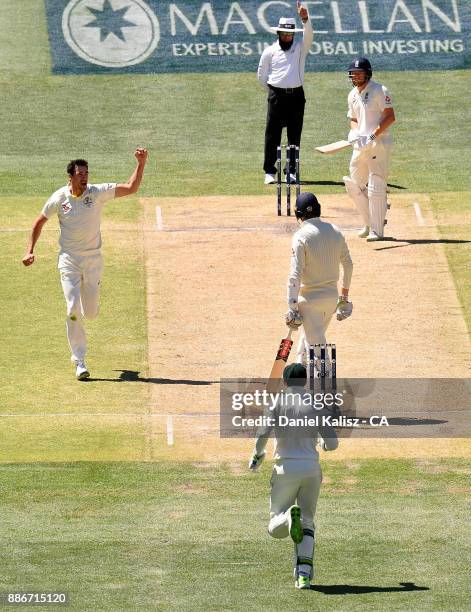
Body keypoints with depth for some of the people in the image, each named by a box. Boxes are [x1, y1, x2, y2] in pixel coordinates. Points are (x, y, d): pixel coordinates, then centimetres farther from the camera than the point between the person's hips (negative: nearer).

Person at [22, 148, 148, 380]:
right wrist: (30, 250, 3)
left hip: (93, 258, 1)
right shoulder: (59, 198, -8)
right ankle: (79, 361, -3)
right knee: (73, 310, -11)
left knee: (90, 312, 5)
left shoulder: (98, 192, -9)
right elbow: (40, 221, 7)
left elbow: (131, 187, -16)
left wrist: (141, 163, -28)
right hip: (69, 260, -1)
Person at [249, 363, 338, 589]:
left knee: (275, 527, 7)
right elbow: (332, 443, 1)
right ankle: (304, 574, -3)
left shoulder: (278, 402, -1)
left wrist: (257, 456, 7)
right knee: (307, 525, 13)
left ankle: (290, 516, -29)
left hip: (286, 469, -2)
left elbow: (263, 434, -12)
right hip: (311, 469, 2)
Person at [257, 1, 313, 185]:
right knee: (272, 135, -2)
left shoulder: (300, 48, 7)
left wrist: (305, 19, -29)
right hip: (276, 96, -1)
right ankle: (269, 172, 1)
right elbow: (261, 75, 13)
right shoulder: (270, 51, 5)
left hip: (296, 96, 1)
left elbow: (308, 35, -13)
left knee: (295, 136, 3)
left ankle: (292, 171, 9)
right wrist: (273, 91, 11)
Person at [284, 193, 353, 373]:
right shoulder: (335, 231, 1)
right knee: (309, 336, 25)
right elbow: (348, 264, 9)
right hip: (332, 295, 6)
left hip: (311, 298, -6)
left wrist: (292, 307, -16)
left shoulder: (301, 236, -16)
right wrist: (345, 293, 21)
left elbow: (296, 274, -19)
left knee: (316, 344, -3)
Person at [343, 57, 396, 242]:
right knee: (354, 185, 9)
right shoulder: (353, 95, 13)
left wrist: (372, 136, -20)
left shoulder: (379, 91, -10)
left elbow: (390, 117, -14)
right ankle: (370, 222, 24)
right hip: (361, 144, 8)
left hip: (379, 143, -8)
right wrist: (354, 133, -2)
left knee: (376, 187, -8)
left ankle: (377, 230, -3)